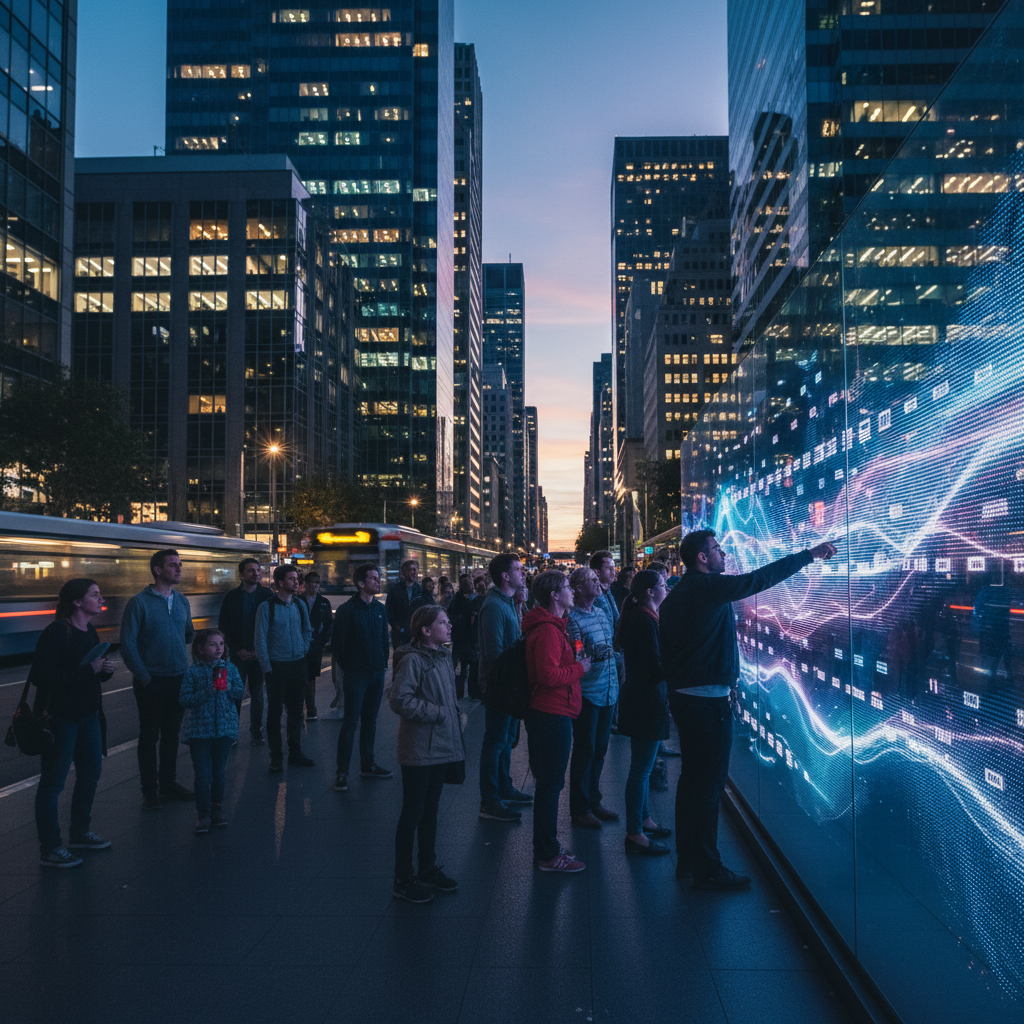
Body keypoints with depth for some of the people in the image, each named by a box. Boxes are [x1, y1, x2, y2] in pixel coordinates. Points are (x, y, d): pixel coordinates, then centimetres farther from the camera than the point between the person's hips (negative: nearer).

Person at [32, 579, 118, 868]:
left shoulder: (89, 631, 9)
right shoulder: (56, 632, -18)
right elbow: (39, 676, -25)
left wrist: (106, 669, -4)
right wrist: (87, 670, -25)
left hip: (88, 714, 9)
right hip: (60, 717, -9)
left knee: (90, 774, 18)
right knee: (53, 782, 1)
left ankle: (80, 833, 35)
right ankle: (49, 849, 11)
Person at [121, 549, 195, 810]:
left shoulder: (182, 601, 8)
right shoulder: (139, 602, -9)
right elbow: (128, 644, -11)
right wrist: (144, 677, -11)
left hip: (178, 679, 5)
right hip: (152, 681, -5)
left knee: (171, 733, 14)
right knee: (149, 736, 4)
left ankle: (168, 784, 26)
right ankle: (150, 791, 14)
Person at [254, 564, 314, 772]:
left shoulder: (300, 605, 7)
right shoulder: (267, 607, -7)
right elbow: (260, 639, -6)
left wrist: (303, 651, 8)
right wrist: (267, 667, -9)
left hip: (298, 665, 5)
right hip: (277, 666, -4)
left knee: (296, 709, 11)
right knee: (275, 711, 2)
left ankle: (295, 752, 22)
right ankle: (275, 757, 11)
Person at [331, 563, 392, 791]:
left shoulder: (379, 609, 8)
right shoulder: (347, 610, -10)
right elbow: (337, 642, -6)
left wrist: (384, 664, 9)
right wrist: (345, 668, -3)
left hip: (377, 674, 6)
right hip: (356, 675, -6)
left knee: (370, 721, 14)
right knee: (351, 722, -4)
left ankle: (368, 764, 24)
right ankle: (342, 772, 2)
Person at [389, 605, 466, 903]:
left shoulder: (443, 656, 9)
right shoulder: (412, 660, -17)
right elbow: (399, 700, -23)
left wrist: (452, 716, 8)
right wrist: (437, 713, -18)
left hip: (440, 747, 8)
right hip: (419, 751, -8)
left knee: (430, 811, 18)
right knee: (412, 814, 2)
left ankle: (428, 869, 31)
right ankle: (403, 881, 14)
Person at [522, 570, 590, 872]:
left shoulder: (551, 626, 15)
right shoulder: (548, 630, -19)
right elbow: (549, 676, -27)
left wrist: (575, 662, 12)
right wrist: (580, 668, -14)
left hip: (549, 714, 11)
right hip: (554, 716, -11)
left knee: (548, 783, 18)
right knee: (551, 785, -1)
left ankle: (546, 846, 29)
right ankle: (548, 855, 9)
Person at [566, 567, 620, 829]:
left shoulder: (601, 613, 11)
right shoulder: (572, 619, -14)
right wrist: (594, 655, -30)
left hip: (607, 691, 8)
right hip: (586, 694, -8)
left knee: (599, 750, 16)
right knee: (584, 751, 1)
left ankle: (593, 801, 29)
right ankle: (579, 809, 13)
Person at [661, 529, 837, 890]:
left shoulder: (675, 595, 12)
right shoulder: (708, 586, -16)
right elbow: (761, 578, -16)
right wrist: (810, 555, -7)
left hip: (683, 695, 10)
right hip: (707, 701, -10)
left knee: (692, 779, 17)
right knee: (708, 783, -1)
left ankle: (687, 859, 26)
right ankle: (707, 869, 7)